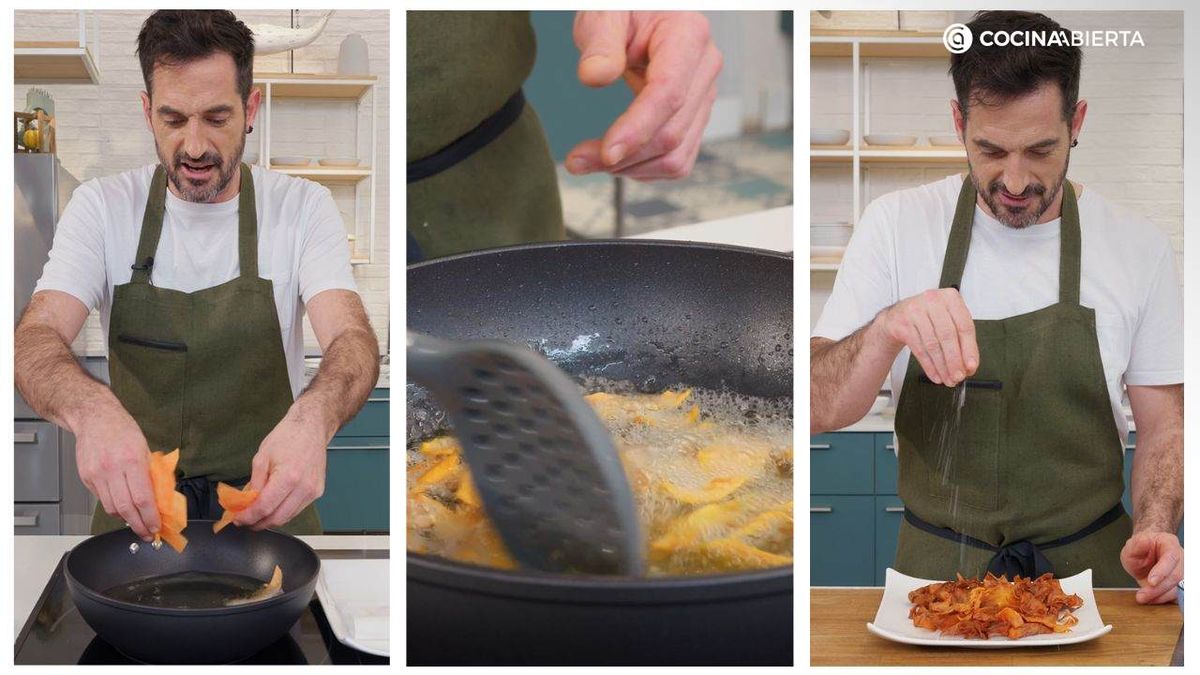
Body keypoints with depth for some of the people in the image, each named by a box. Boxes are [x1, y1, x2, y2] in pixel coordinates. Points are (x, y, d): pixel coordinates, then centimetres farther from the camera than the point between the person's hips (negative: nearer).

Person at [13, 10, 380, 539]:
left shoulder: (303, 207, -5)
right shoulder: (101, 207, -3)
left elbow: (353, 338, -17)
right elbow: (35, 339, -14)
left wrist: (312, 417, -42)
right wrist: (90, 410, -39)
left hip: (268, 501, -1)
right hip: (135, 498, 1)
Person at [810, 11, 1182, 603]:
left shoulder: (1138, 247, 0)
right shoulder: (895, 225, -3)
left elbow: (1163, 425, 8)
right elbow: (818, 410, -7)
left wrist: (1154, 528, -12)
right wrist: (885, 331, -27)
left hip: (1087, 568, 1)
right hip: (935, 568, -1)